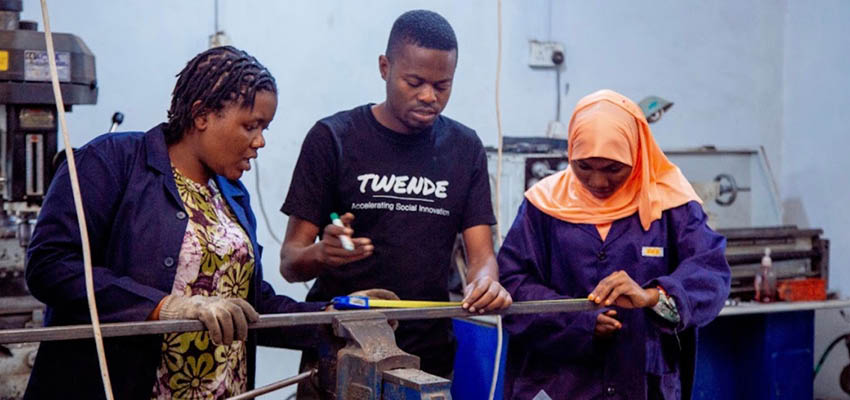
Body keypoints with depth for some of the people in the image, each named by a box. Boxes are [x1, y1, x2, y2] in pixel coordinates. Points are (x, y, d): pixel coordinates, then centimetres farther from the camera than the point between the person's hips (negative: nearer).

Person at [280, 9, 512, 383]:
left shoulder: (464, 148, 4)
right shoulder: (333, 138, -6)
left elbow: (481, 254, 0)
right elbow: (290, 261, -7)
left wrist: (485, 282, -23)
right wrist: (321, 254, -30)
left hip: (430, 354, 3)